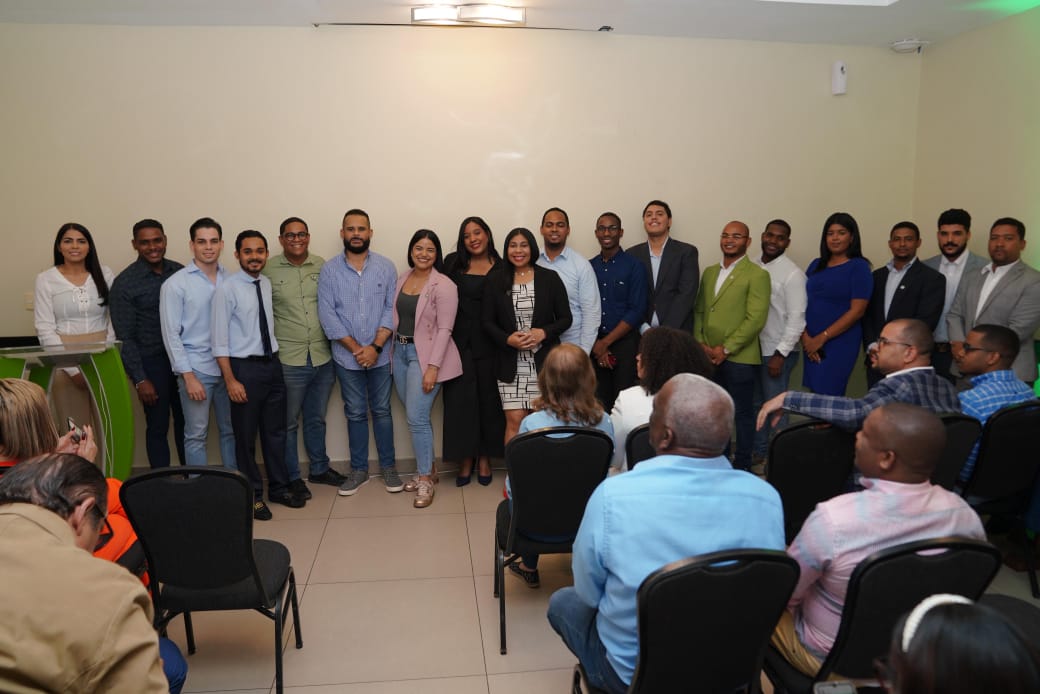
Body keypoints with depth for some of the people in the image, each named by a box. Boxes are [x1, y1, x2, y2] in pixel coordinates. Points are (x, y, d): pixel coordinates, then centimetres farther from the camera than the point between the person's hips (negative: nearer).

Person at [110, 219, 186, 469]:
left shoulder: (180, 272, 4)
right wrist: (140, 379, -11)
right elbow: (125, 337, -7)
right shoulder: (125, 283, -6)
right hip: (151, 363, -3)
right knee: (158, 427, 7)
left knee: (186, 423, 12)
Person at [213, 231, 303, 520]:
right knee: (246, 435, 8)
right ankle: (252, 494, 24)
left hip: (272, 364, 5)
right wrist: (230, 380, -15)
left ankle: (279, 487, 31)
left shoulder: (269, 284, 4)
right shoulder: (227, 289, -11)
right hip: (245, 367, -5)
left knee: (275, 431, 15)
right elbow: (220, 339, -12)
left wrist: (276, 361, 7)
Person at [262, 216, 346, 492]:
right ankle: (292, 477, 24)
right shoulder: (268, 270, -5)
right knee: (288, 423, 9)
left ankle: (319, 469, 34)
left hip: (323, 357, 3)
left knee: (316, 419, 18)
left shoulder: (321, 266, 4)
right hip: (288, 360, -3)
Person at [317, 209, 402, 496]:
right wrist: (356, 348, -13)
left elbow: (392, 309, -4)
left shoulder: (386, 267, -1)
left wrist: (375, 347, -14)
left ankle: (388, 467, 22)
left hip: (380, 354, 0)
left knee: (382, 411, 9)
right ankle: (358, 469, 23)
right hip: (347, 357, 0)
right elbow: (327, 314, -7)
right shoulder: (329, 270, -2)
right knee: (355, 414, 11)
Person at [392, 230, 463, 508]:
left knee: (417, 418, -8)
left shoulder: (443, 285, -11)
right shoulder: (402, 279, 8)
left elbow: (444, 329, -14)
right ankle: (428, 469, 28)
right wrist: (392, 350, 9)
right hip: (400, 351, 6)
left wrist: (433, 367, -19)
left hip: (424, 354, -6)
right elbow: (395, 317, 11)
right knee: (415, 416, 12)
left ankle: (425, 480, 7)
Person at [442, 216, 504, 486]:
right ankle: (465, 459, 14)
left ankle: (484, 458, 21)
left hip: (489, 344, -1)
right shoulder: (452, 263, 6)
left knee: (488, 399, 7)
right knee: (460, 400, 3)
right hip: (459, 342, 1)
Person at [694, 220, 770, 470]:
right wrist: (700, 344, 0)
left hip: (739, 358, -5)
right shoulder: (709, 272, 15)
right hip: (709, 357, 6)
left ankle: (741, 466, 17)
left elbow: (755, 319, -14)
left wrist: (725, 349, -15)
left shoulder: (757, 275, -6)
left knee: (742, 412, 4)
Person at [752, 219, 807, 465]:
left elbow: (796, 318, -13)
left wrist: (780, 354, -16)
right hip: (751, 347, 6)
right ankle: (757, 451, 29)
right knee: (754, 403, 15)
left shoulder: (792, 274, -10)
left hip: (777, 352, -6)